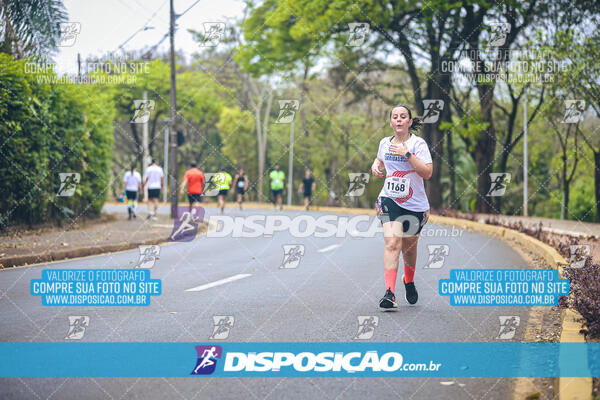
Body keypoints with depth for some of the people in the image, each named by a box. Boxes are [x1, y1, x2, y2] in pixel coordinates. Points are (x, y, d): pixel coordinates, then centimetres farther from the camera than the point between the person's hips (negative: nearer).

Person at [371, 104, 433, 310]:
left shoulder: (418, 143, -7)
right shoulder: (385, 143, 7)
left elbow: (427, 173, -17)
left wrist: (407, 154, -22)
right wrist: (376, 166, 8)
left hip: (415, 204, -1)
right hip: (390, 200, 1)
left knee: (409, 246, 15)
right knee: (392, 243, -19)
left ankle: (409, 281, 46)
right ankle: (389, 293, -28)